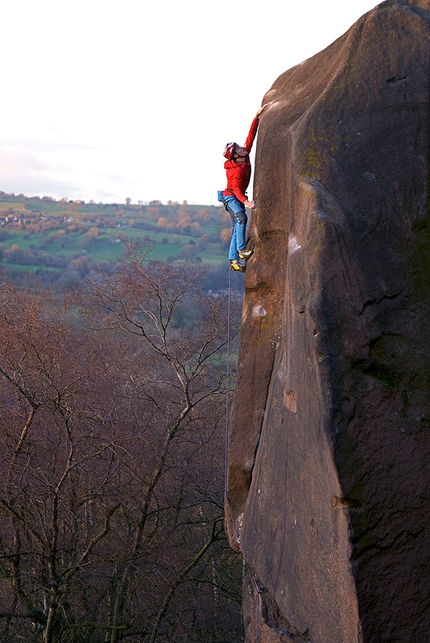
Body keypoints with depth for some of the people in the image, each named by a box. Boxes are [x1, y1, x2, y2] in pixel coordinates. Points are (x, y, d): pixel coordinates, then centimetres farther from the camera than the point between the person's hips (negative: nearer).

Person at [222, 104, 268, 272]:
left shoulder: (245, 156, -3)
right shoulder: (235, 170, -25)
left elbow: (250, 136, 2)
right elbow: (236, 188, -35)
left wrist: (257, 116, 0)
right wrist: (245, 201, -49)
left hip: (239, 198, 8)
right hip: (230, 197, -8)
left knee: (237, 228, 2)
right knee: (241, 218, -32)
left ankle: (234, 261, -1)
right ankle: (242, 250, -33)